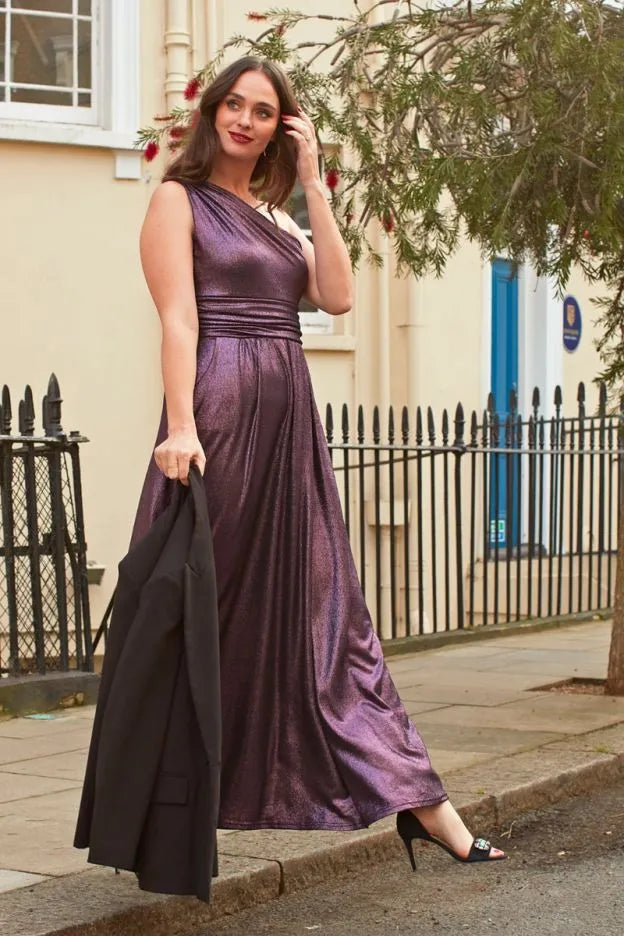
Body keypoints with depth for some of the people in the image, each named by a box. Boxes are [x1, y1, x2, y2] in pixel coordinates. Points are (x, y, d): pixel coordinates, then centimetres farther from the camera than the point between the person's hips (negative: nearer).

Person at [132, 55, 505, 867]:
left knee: (321, 607, 5)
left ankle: (413, 800, 4)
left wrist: (312, 186, 4)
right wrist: (179, 427, -21)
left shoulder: (279, 215, 20)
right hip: (219, 410, -6)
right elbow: (178, 319, -9)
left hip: (290, 419, 6)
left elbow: (337, 297, 3)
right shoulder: (180, 200, 3)